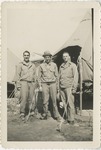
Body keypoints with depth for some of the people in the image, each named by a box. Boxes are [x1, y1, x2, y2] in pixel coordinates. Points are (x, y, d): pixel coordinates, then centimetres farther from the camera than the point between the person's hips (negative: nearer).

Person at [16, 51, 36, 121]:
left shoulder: (33, 65, 15)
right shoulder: (20, 65, 8)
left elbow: (34, 76, 17)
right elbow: (18, 75, 6)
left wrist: (35, 84, 11)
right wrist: (18, 85, -1)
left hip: (31, 83, 3)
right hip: (24, 82, -3)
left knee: (31, 98, 1)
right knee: (24, 98, -10)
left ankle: (32, 111, 14)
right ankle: (22, 113, -4)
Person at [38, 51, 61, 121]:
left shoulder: (54, 65, 5)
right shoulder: (41, 66, 4)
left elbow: (57, 76, 9)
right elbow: (39, 77, 7)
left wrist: (57, 86, 5)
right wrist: (40, 86, 1)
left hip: (52, 84, 0)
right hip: (45, 84, 0)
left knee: (54, 100, 0)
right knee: (45, 101, 0)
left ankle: (56, 115, 8)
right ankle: (45, 114, 12)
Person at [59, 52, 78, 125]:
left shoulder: (73, 65, 1)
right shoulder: (61, 66, 17)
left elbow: (75, 77, -4)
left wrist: (74, 88, -11)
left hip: (69, 87, -5)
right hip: (62, 87, 5)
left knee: (70, 104, -7)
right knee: (65, 104, 5)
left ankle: (71, 120, 0)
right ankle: (67, 118, 13)